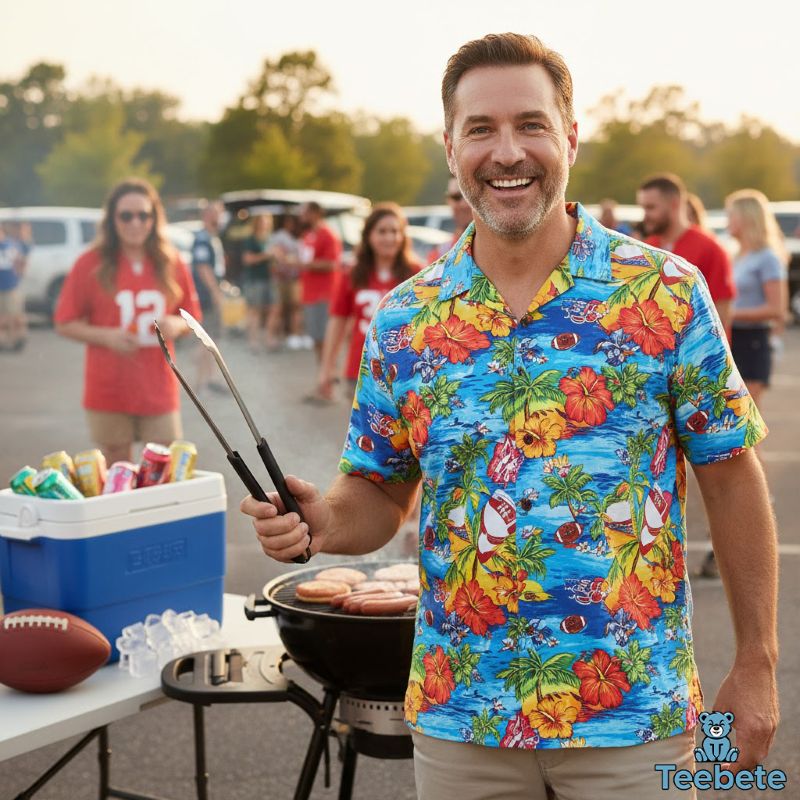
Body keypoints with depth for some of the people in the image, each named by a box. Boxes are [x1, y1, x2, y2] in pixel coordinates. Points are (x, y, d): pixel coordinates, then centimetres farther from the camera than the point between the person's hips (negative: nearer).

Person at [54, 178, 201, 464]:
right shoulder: (90, 264, -3)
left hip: (159, 390, 2)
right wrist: (106, 336, -16)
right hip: (109, 391, -2)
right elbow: (64, 324, 0)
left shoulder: (171, 264, 4)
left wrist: (176, 325, -9)